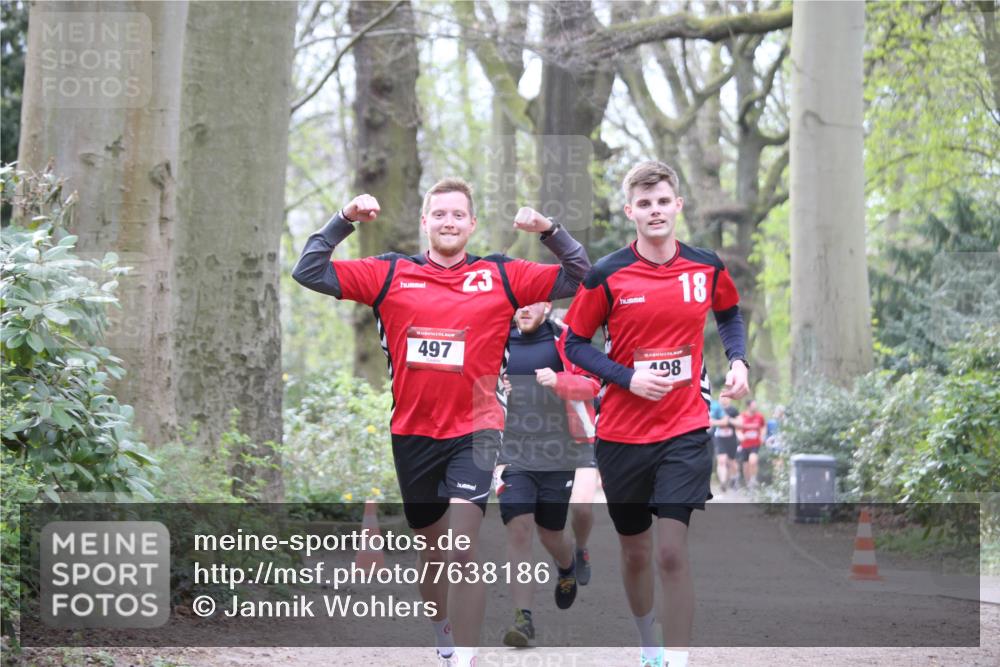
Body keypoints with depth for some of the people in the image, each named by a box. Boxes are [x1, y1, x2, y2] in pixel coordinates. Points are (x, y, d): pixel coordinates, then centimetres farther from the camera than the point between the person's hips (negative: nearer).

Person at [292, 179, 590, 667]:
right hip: (412, 433, 3)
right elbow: (309, 273, 1)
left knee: (462, 553, -18)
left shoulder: (502, 276, 1)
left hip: (474, 430, -3)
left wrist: (549, 232, -11)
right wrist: (343, 221, -8)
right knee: (432, 553, 17)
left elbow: (578, 278, 3)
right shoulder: (390, 274, 2)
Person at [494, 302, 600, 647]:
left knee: (550, 532, 11)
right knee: (518, 528, -12)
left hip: (557, 453, -1)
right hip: (513, 454, 1)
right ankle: (523, 617, -10)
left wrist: (559, 380, -26)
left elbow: (591, 384, -8)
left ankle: (568, 569, 47)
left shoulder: (564, 341, 0)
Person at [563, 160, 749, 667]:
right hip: (621, 432, 0)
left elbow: (730, 315, 20)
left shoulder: (707, 268, -1)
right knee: (634, 550, 13)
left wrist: (738, 360, 3)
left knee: (671, 553, -12)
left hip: (685, 432, 0)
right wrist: (629, 378, -14)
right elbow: (575, 343, -1)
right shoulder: (607, 275, -8)